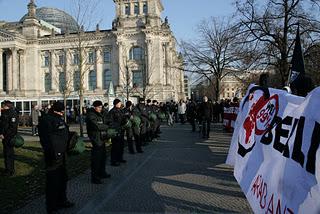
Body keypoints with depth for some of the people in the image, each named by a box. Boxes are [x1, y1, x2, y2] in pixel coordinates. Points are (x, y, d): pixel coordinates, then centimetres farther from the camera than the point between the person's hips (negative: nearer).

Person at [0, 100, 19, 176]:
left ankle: (10, 171, 6)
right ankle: (7, 169, 25)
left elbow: (13, 127, -19)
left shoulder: (13, 113, -13)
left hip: (9, 137, -8)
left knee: (9, 153, -2)